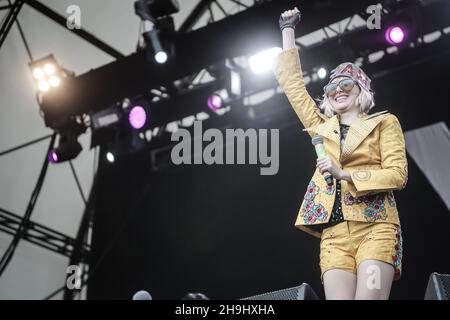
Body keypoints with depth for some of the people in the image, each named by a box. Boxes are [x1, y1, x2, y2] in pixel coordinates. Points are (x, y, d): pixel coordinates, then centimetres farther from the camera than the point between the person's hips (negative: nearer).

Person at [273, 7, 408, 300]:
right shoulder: (321, 127, 21)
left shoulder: (384, 122, 12)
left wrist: (345, 174, -8)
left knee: (367, 296, -23)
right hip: (334, 234, 3)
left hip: (375, 227, -3)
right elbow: (292, 82, 26)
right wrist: (288, 30, 31)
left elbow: (398, 174, 0)